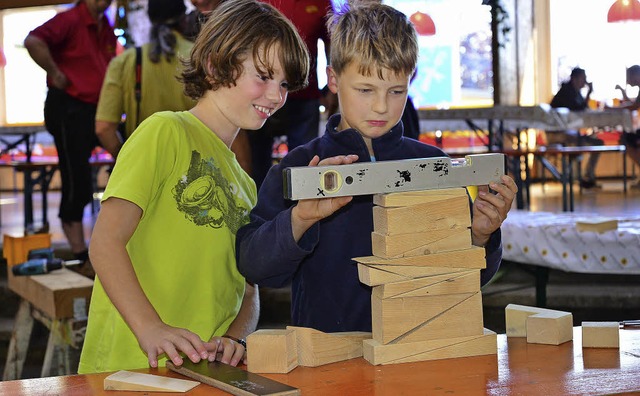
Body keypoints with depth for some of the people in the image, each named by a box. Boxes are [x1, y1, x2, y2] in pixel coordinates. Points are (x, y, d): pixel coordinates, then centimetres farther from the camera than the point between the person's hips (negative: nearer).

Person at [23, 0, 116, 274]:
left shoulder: (106, 30, 15)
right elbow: (33, 41, -27)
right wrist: (55, 73, -19)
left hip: (95, 109, 8)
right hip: (68, 109, -8)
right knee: (76, 185, -5)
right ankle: (81, 258, 0)